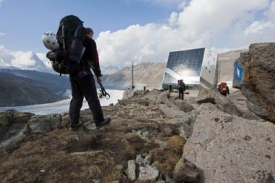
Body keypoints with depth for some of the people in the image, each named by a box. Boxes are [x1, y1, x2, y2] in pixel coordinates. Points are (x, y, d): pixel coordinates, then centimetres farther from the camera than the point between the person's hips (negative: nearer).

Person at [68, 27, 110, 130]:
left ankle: (74, 123, 11)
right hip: (84, 72, -7)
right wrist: (98, 74, -2)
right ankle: (99, 120, 7)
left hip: (72, 72, 7)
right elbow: (94, 59, -6)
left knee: (76, 97, 11)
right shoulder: (90, 41, 1)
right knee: (92, 97, 0)